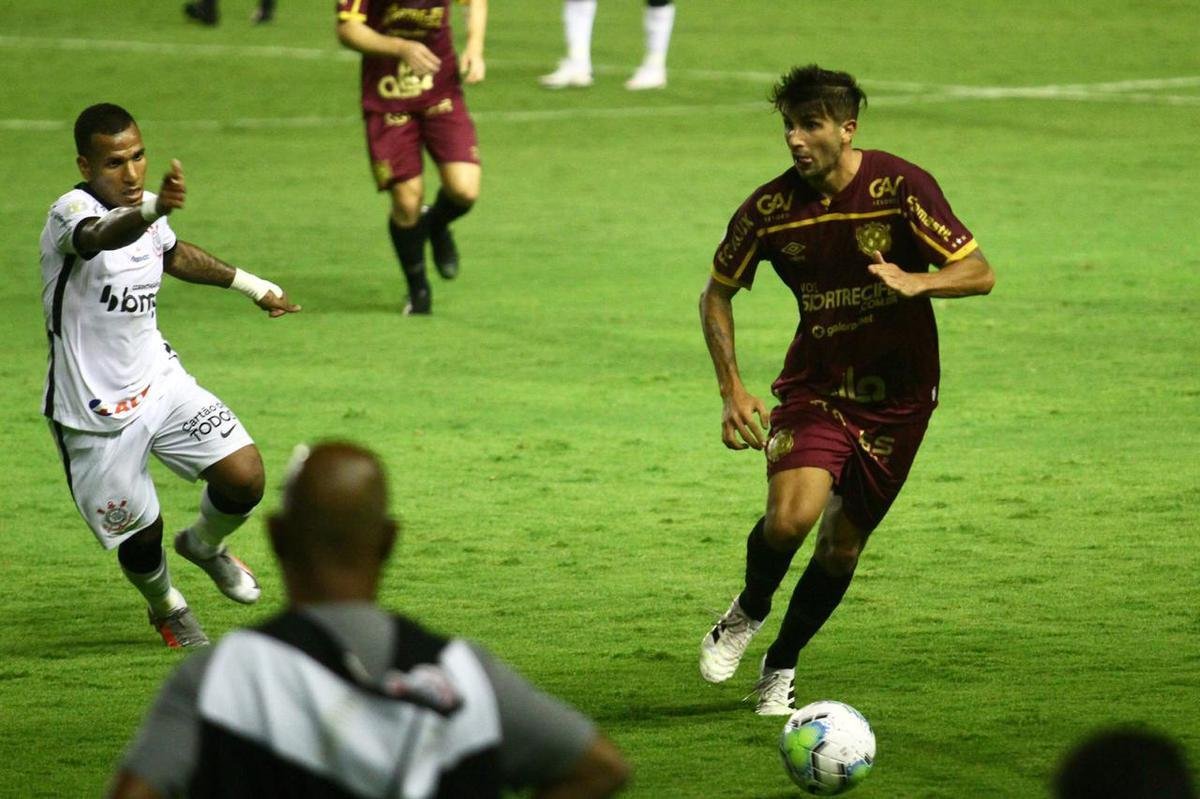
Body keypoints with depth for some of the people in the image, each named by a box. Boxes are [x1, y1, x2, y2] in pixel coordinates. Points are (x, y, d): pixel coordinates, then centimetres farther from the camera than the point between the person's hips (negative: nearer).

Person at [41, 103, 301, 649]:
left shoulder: (147, 212, 0)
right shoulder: (70, 212, -23)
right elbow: (103, 236, -49)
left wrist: (249, 284, 33)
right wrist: (149, 211, -71)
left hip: (159, 380, 5)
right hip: (95, 414, -5)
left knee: (245, 477, -10)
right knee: (140, 536, 5)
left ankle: (205, 545, 24)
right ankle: (166, 608, 40)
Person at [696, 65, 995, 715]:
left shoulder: (900, 186, -13)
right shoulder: (769, 208, -7)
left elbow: (979, 273, -13)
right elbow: (717, 293, 8)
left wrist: (915, 282, -33)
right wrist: (731, 389, -2)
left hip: (897, 395, 0)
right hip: (816, 386, 0)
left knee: (843, 546, 5)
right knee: (790, 516, -23)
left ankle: (780, 667, 28)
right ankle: (749, 611, 9)